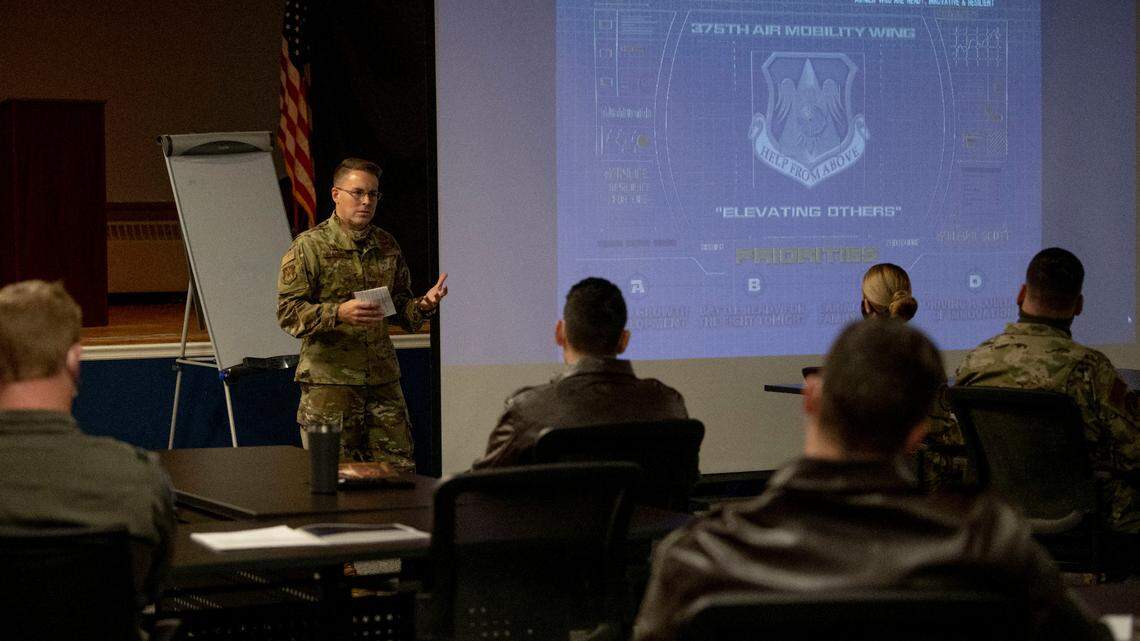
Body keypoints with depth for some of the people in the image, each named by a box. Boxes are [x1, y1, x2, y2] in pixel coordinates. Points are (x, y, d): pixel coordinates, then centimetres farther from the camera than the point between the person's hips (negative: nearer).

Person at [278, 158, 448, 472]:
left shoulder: (386, 245, 13)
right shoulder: (309, 246, -4)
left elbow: (400, 304, 21)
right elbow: (288, 311, -10)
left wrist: (424, 304, -2)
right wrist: (339, 313, -25)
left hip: (383, 379, 5)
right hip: (329, 380, -5)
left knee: (399, 469, 3)